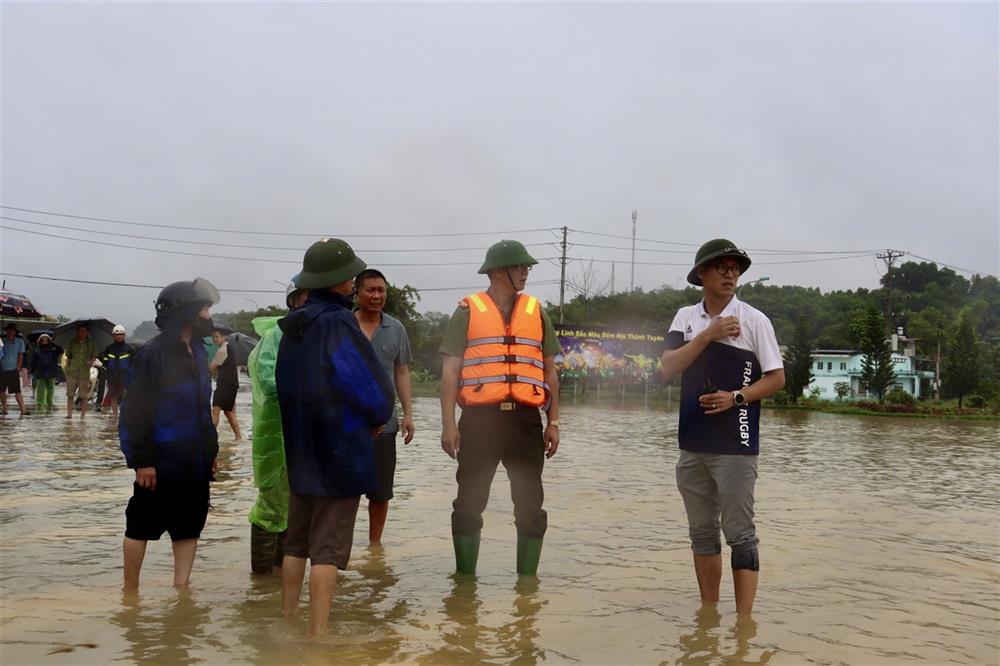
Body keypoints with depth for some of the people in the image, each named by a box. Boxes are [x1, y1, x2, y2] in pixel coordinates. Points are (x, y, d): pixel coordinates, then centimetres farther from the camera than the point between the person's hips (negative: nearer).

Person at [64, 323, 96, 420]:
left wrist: (91, 361, -12)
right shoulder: (72, 342, 8)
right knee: (70, 394, -1)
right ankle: (69, 413, 3)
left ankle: (83, 414, 6)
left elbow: (94, 356, 10)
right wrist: (67, 370, 4)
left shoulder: (91, 343, 7)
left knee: (84, 395, 1)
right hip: (72, 371, 1)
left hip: (85, 372, -1)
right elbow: (68, 357, 11)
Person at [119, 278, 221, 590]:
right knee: (141, 528, 6)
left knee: (189, 528, 12)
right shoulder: (153, 353, -15)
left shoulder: (197, 351, 10)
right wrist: (142, 459, -18)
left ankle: (181, 588, 21)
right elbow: (135, 411, -16)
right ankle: (130, 593, 18)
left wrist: (210, 449, 15)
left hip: (195, 463, 8)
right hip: (161, 464, -8)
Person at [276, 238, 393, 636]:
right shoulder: (338, 325, -18)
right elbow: (373, 388, -17)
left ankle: (288, 619, 26)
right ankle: (318, 632, 1)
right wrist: (376, 420, 5)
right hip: (340, 452, -8)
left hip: (299, 452, 8)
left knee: (297, 542, 17)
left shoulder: (293, 327, 7)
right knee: (328, 547, -2)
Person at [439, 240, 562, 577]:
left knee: (530, 506, 6)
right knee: (469, 503, 5)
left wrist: (553, 423, 8)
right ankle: (465, 578, 18)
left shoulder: (536, 311, 13)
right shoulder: (468, 311, 4)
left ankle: (527, 579, 18)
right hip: (479, 419, -2)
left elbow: (549, 372, 14)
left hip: (525, 420, 3)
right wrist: (448, 423, -7)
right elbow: (451, 370, 1)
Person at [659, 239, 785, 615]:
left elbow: (776, 379, -3)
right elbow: (667, 368, -7)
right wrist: (708, 335, -15)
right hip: (693, 444, 4)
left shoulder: (754, 320, -3)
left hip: (735, 447, -4)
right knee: (701, 532, 13)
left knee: (739, 534, -2)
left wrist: (736, 397, -18)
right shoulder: (686, 317, 6)